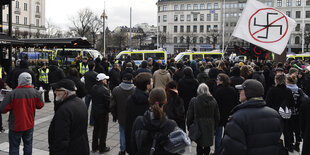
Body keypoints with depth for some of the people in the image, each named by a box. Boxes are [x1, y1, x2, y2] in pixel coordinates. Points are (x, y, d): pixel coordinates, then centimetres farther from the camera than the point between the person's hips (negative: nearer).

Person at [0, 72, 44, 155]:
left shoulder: (12, 94, -19)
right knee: (28, 144, 16)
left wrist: (12, 107, 3)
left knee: (14, 147, 9)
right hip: (29, 124, 3)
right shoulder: (36, 93, -9)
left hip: (16, 126, -3)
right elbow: (40, 105, 5)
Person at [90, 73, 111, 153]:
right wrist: (108, 110, -2)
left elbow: (92, 97, 8)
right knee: (103, 130, 7)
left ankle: (94, 147, 30)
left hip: (94, 111, 7)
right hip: (103, 113, -7)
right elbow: (108, 102, -18)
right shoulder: (105, 89, -22)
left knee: (96, 129, 20)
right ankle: (102, 148, 17)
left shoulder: (93, 88, 1)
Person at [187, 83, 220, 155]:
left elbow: (189, 116, -5)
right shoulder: (213, 100, -3)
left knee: (199, 145, 11)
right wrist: (214, 126, 16)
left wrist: (189, 126, 7)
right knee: (207, 145, 14)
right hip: (210, 127, 2)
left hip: (198, 126, -2)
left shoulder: (193, 101, -10)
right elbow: (217, 116, 5)